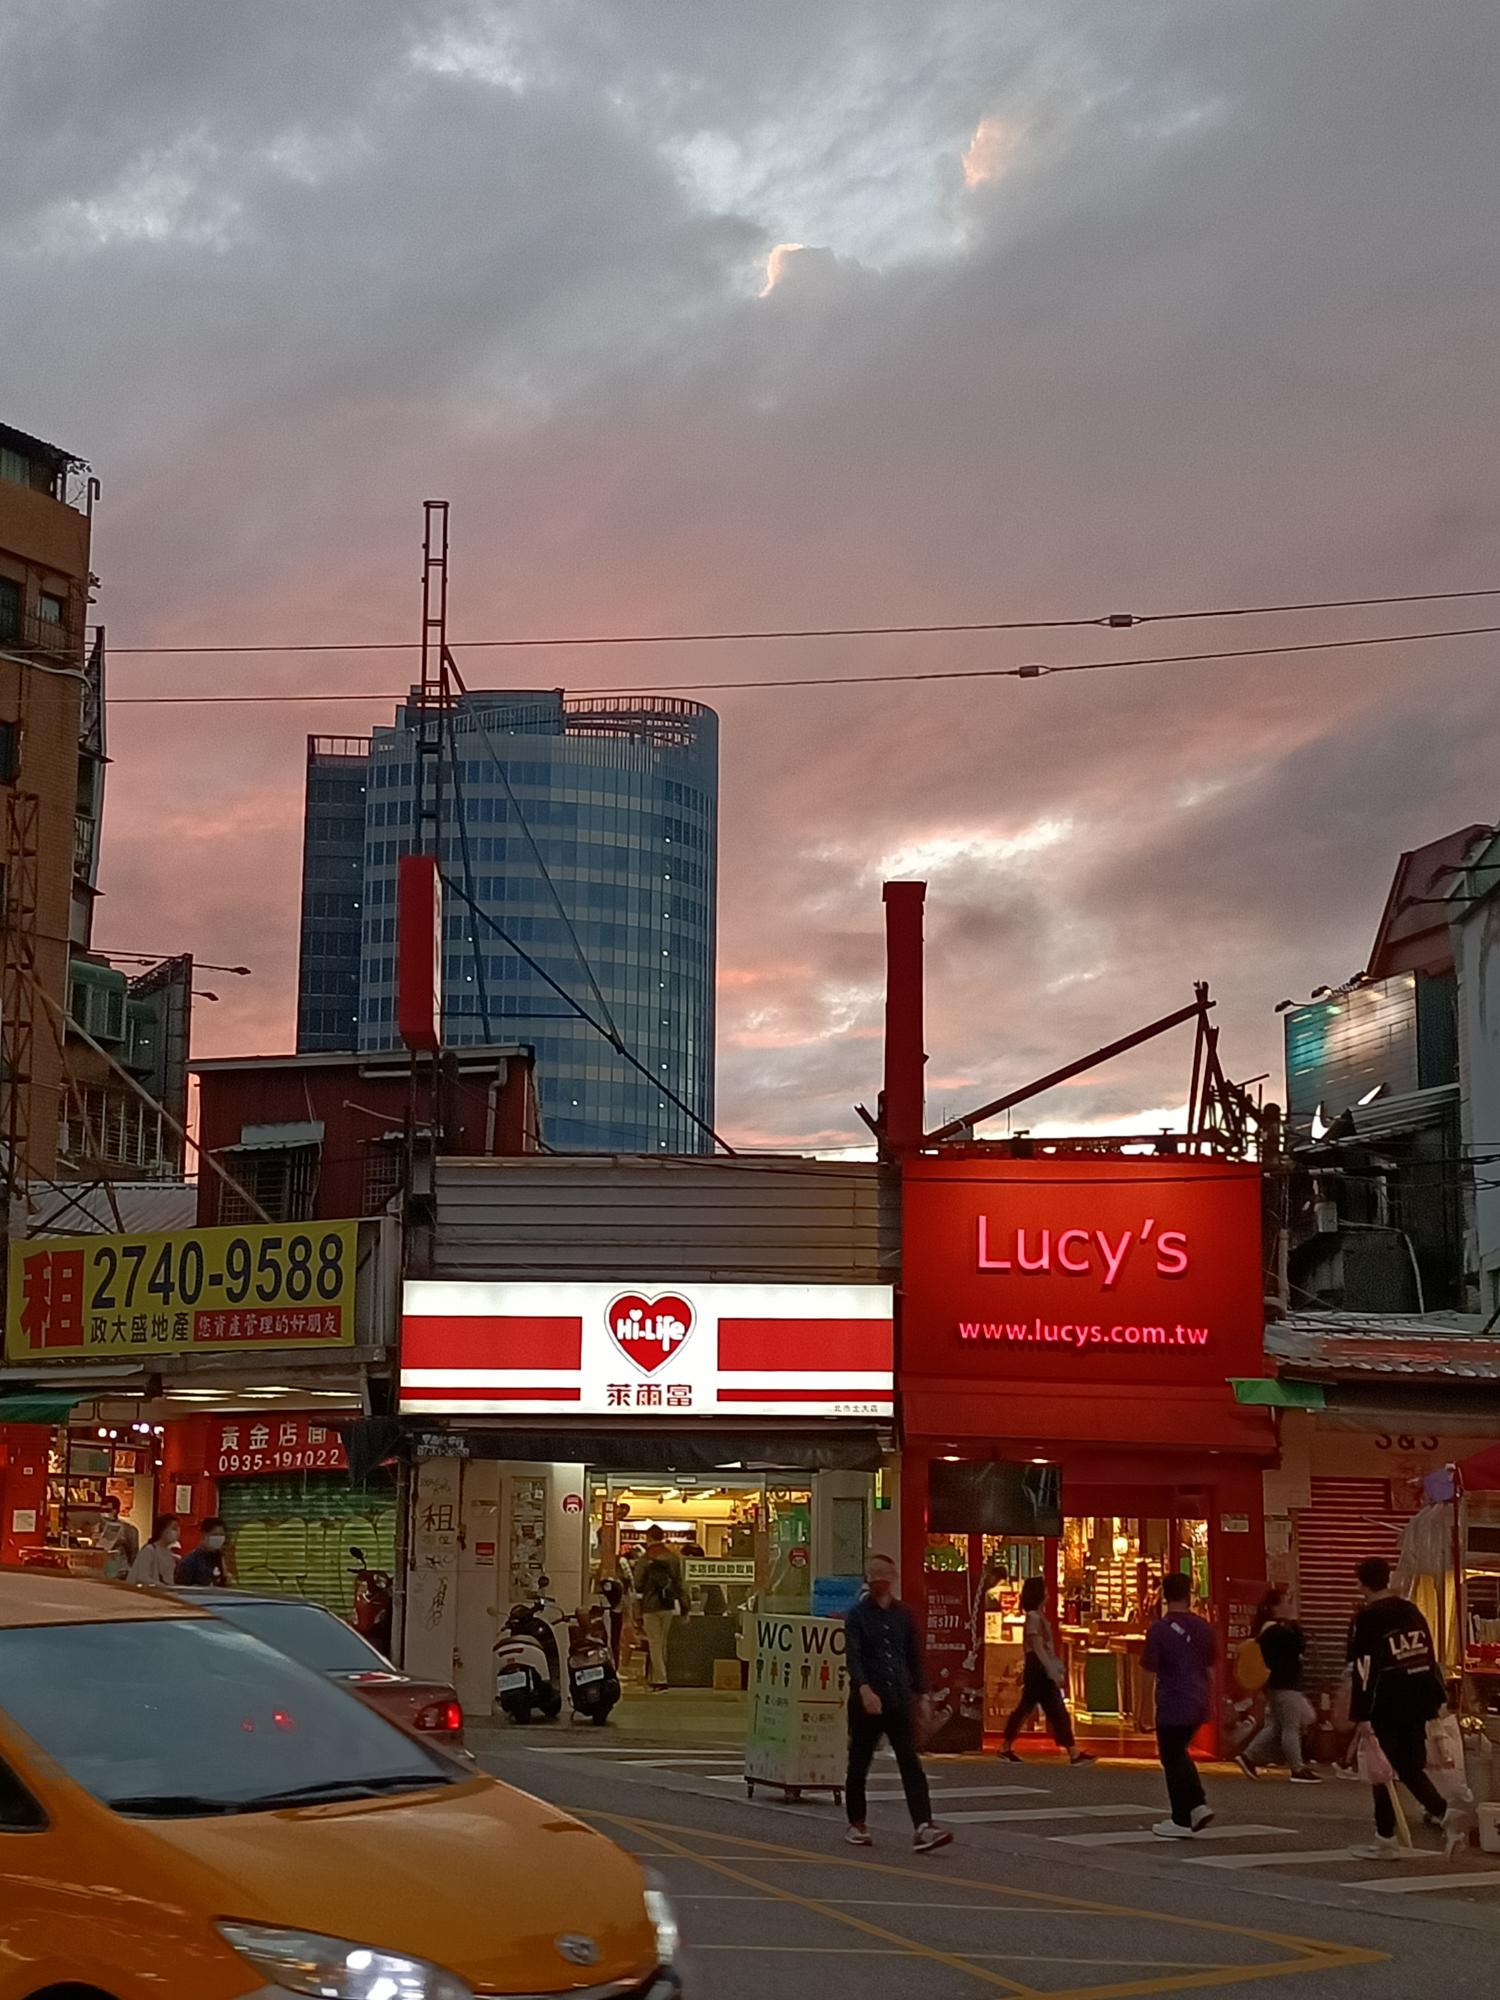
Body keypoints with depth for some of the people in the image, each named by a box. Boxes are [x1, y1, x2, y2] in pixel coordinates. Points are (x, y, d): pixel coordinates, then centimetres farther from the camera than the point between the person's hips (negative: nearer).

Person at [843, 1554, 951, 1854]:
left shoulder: (902, 1614, 9)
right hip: (866, 1702, -2)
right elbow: (852, 1656, -13)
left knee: (911, 1764, -9)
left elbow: (914, 1656, 15)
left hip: (899, 1702, 2)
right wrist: (864, 1689, -27)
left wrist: (921, 1694, 11)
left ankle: (923, 1828, -17)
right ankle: (856, 1825, 24)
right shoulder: (857, 1614, -2)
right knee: (859, 1764, 9)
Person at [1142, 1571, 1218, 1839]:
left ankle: (1182, 1821, 6)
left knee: (1173, 1759, 4)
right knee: (1179, 1753, 22)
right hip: (1198, 1703, 6)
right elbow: (1210, 1667, 12)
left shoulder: (1159, 1628, -13)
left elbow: (1149, 1666, -11)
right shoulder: (1203, 1627, 3)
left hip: (1172, 1705, -6)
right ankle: (1198, 1805, 12)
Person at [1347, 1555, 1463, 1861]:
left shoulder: (1367, 1619, -10)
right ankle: (1444, 1814, -6)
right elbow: (1430, 1656, 15)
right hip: (1419, 1702, 6)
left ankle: (1386, 1840, 9)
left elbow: (1363, 1669, -14)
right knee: (1410, 1767, 15)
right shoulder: (1411, 1611, 11)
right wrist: (1434, 1701, 21)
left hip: (1387, 1704, -6)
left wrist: (1362, 1717, -13)